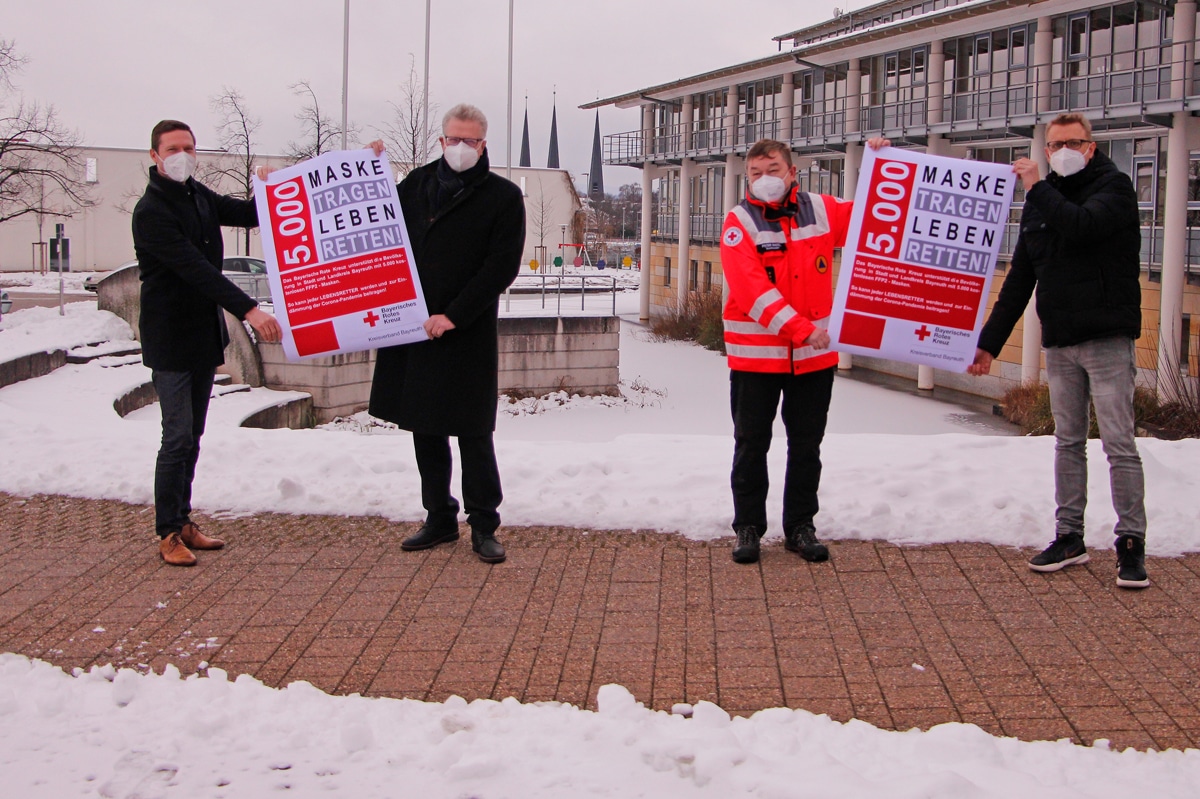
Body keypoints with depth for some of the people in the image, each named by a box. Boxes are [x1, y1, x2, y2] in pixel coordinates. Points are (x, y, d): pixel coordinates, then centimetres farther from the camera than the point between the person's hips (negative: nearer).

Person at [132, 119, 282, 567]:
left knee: (192, 437, 13)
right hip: (171, 340, -8)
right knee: (177, 438, -6)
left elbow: (246, 215, 20)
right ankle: (168, 533, 3)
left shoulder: (197, 195, 9)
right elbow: (195, 269, -27)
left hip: (204, 335, 8)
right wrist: (248, 310, -35)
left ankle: (183, 521, 22)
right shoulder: (151, 211, -18)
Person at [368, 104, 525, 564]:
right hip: (414, 329, 5)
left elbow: (501, 267, -9)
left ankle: (483, 525, 8)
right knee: (424, 429, 11)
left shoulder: (503, 197, -2)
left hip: (468, 335, -5)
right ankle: (439, 518, 23)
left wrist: (453, 316, -16)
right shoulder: (416, 184, 11)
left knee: (473, 433, -1)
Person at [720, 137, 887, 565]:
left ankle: (800, 526, 24)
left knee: (807, 445, 11)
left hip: (816, 355, 3)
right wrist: (802, 330, -28)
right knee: (751, 445, 7)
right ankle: (748, 528, 19)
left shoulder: (822, 211, 3)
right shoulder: (739, 223, -9)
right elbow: (753, 292, -20)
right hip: (755, 355, -3)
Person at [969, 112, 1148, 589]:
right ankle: (1069, 537, 17)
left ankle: (1131, 543, 0)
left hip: (1107, 339, -6)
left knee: (1119, 444, -6)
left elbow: (1081, 225, -26)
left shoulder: (1114, 187, -3)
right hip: (1059, 343, 6)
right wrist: (989, 342, 13)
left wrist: (1037, 188, -12)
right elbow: (1019, 280, 16)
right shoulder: (1040, 201, 14)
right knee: (1068, 442, 10)